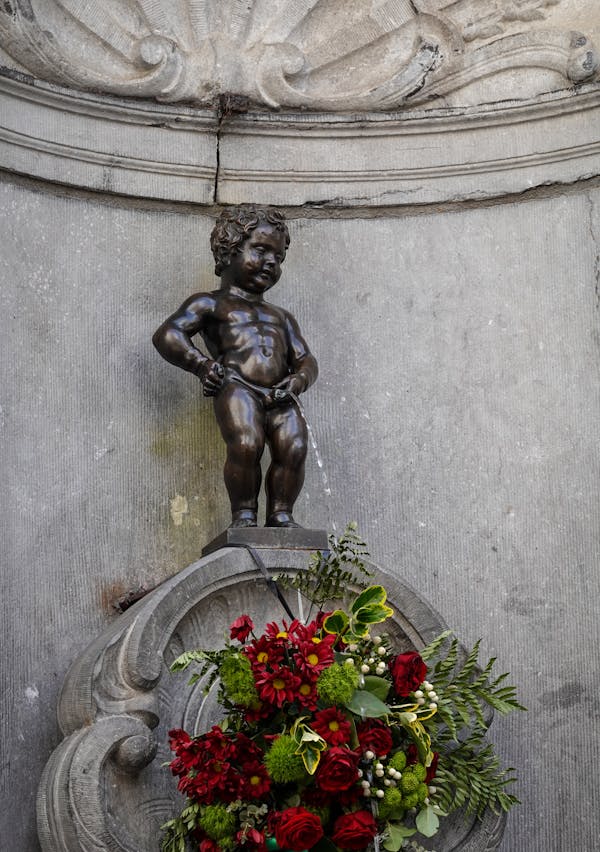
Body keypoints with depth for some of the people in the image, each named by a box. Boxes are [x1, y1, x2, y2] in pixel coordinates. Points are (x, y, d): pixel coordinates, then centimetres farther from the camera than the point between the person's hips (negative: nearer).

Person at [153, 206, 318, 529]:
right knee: (246, 445, -29)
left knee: (294, 447, -21)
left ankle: (281, 513, -10)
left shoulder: (281, 317, 35)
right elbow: (166, 335, 6)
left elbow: (306, 360, 29)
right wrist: (202, 364, -8)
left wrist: (297, 380, 5)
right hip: (236, 387, -4)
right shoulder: (211, 304, 18)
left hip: (279, 396, 5)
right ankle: (244, 514, -15)